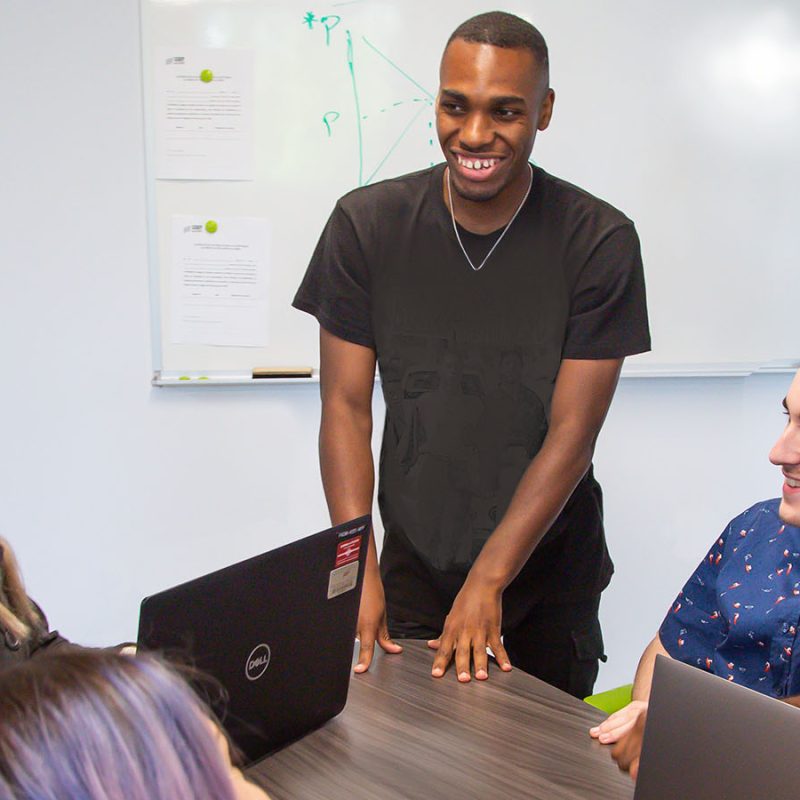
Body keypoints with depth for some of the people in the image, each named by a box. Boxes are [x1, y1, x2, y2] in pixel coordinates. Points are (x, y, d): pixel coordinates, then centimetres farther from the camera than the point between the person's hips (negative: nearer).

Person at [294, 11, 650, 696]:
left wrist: (489, 579, -17)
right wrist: (359, 569, -16)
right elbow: (346, 405, -7)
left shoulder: (600, 242, -12)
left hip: (549, 577, 0)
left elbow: (573, 431, -12)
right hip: (412, 569, 1)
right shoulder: (367, 223, -7)